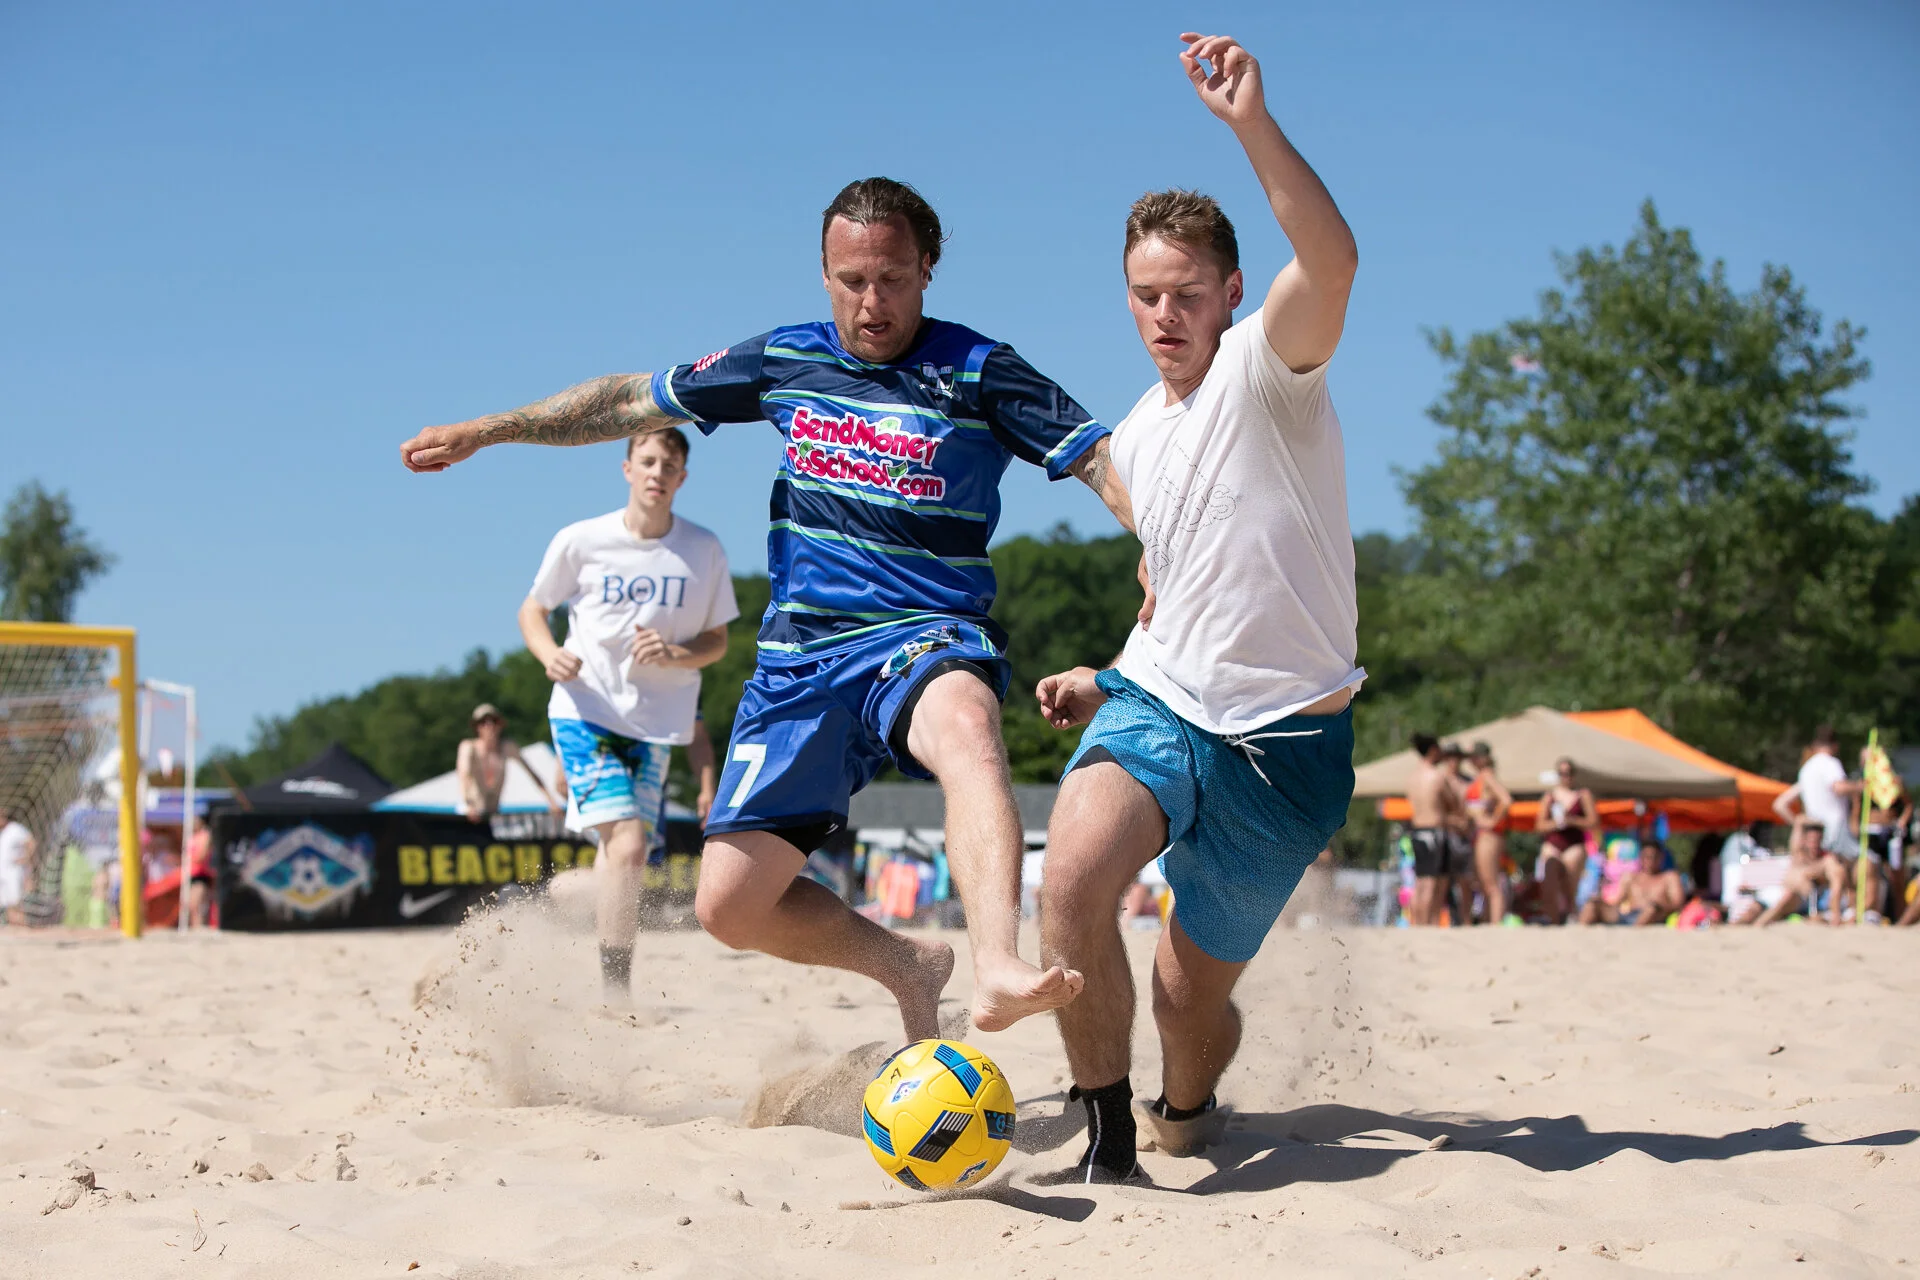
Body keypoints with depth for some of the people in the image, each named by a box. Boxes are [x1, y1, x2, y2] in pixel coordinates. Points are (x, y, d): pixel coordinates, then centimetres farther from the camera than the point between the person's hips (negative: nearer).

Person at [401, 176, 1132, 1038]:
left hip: (926, 637, -5)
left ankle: (998, 974, -59)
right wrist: (486, 430, 15)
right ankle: (905, 965, 23)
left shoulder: (977, 373, -4)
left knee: (965, 728, -42)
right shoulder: (786, 361, 8)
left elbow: (1100, 460, -13)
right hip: (801, 651, 5)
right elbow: (635, 401, 17)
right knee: (730, 905, 1)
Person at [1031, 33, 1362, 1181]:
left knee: (1191, 990, 5)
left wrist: (1253, 122, -42)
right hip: (1159, 701, 4)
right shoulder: (1136, 437, 14)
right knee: (1073, 877, -28)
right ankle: (1109, 1141, -13)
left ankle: (1188, 1105, 42)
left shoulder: (1266, 370, -8)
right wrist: (1108, 683, 15)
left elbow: (1332, 259, -32)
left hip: (1286, 741, -4)